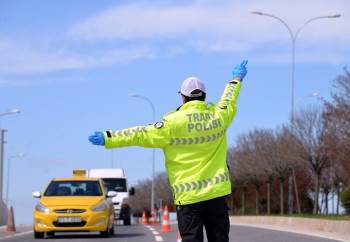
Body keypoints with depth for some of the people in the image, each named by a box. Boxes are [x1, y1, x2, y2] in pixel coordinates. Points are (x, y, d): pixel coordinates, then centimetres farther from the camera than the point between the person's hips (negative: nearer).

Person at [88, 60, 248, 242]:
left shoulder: (174, 122, -9)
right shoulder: (218, 116, 5)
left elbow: (141, 135, -9)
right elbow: (229, 100, 27)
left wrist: (108, 138, -4)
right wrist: (236, 79, 47)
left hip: (188, 195, -4)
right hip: (217, 192, 4)